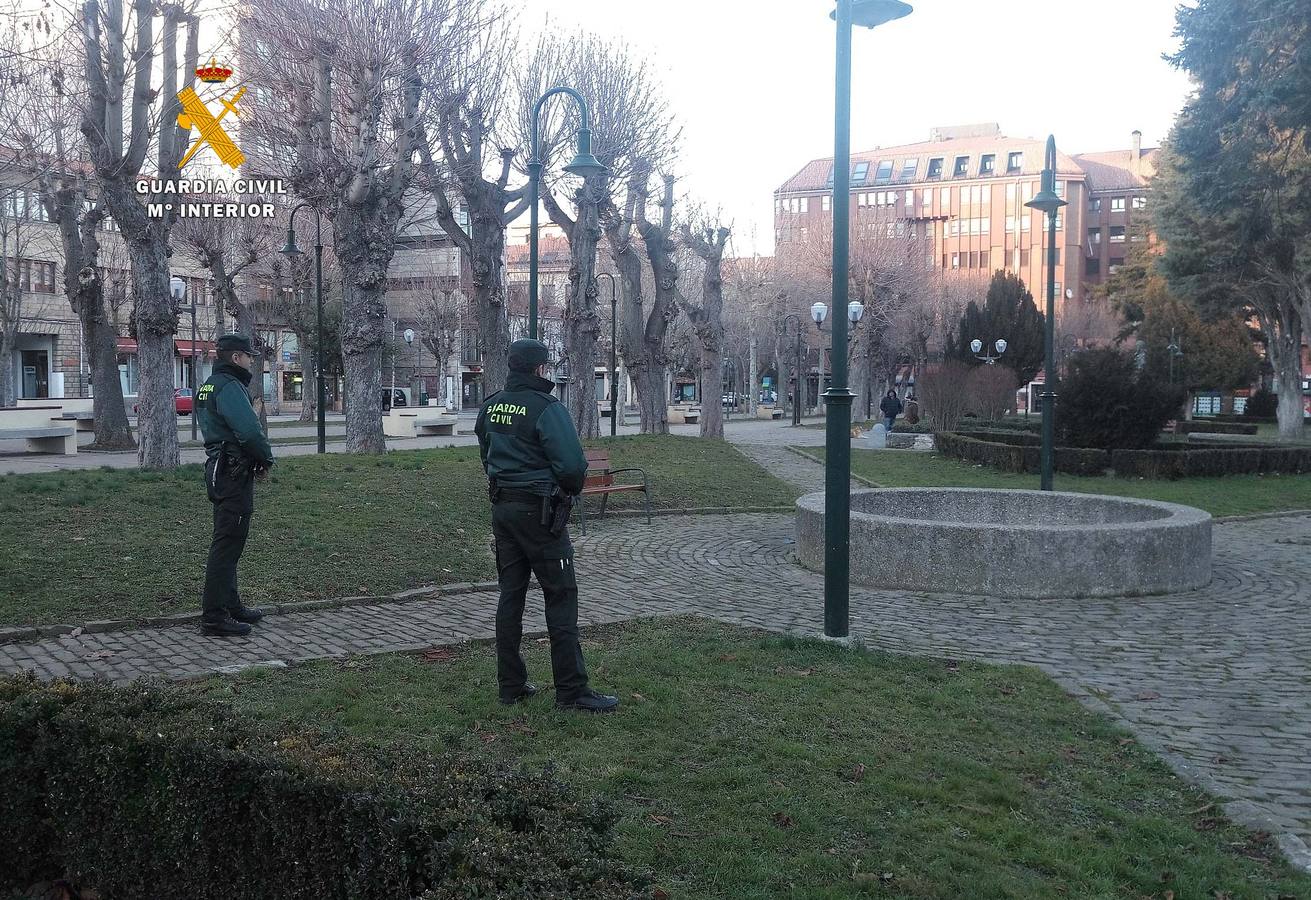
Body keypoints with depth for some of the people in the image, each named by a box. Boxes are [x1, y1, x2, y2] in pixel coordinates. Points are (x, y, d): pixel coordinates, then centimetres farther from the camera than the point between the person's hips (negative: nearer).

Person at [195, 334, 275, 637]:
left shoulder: (209, 385, 18)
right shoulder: (230, 387, -16)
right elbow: (250, 430, -27)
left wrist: (257, 458, 9)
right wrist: (267, 458, -9)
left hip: (219, 470, 11)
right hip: (234, 474, -11)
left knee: (228, 543, 18)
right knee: (227, 544, -8)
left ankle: (231, 604, 29)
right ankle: (214, 617, -5)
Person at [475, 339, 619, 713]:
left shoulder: (491, 406, 8)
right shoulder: (546, 408, -16)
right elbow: (572, 464, -20)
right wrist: (571, 490, 0)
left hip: (502, 509, 8)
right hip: (539, 511, -7)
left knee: (510, 594, 13)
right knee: (561, 597, -1)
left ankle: (511, 684, 19)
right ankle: (572, 690, 1)